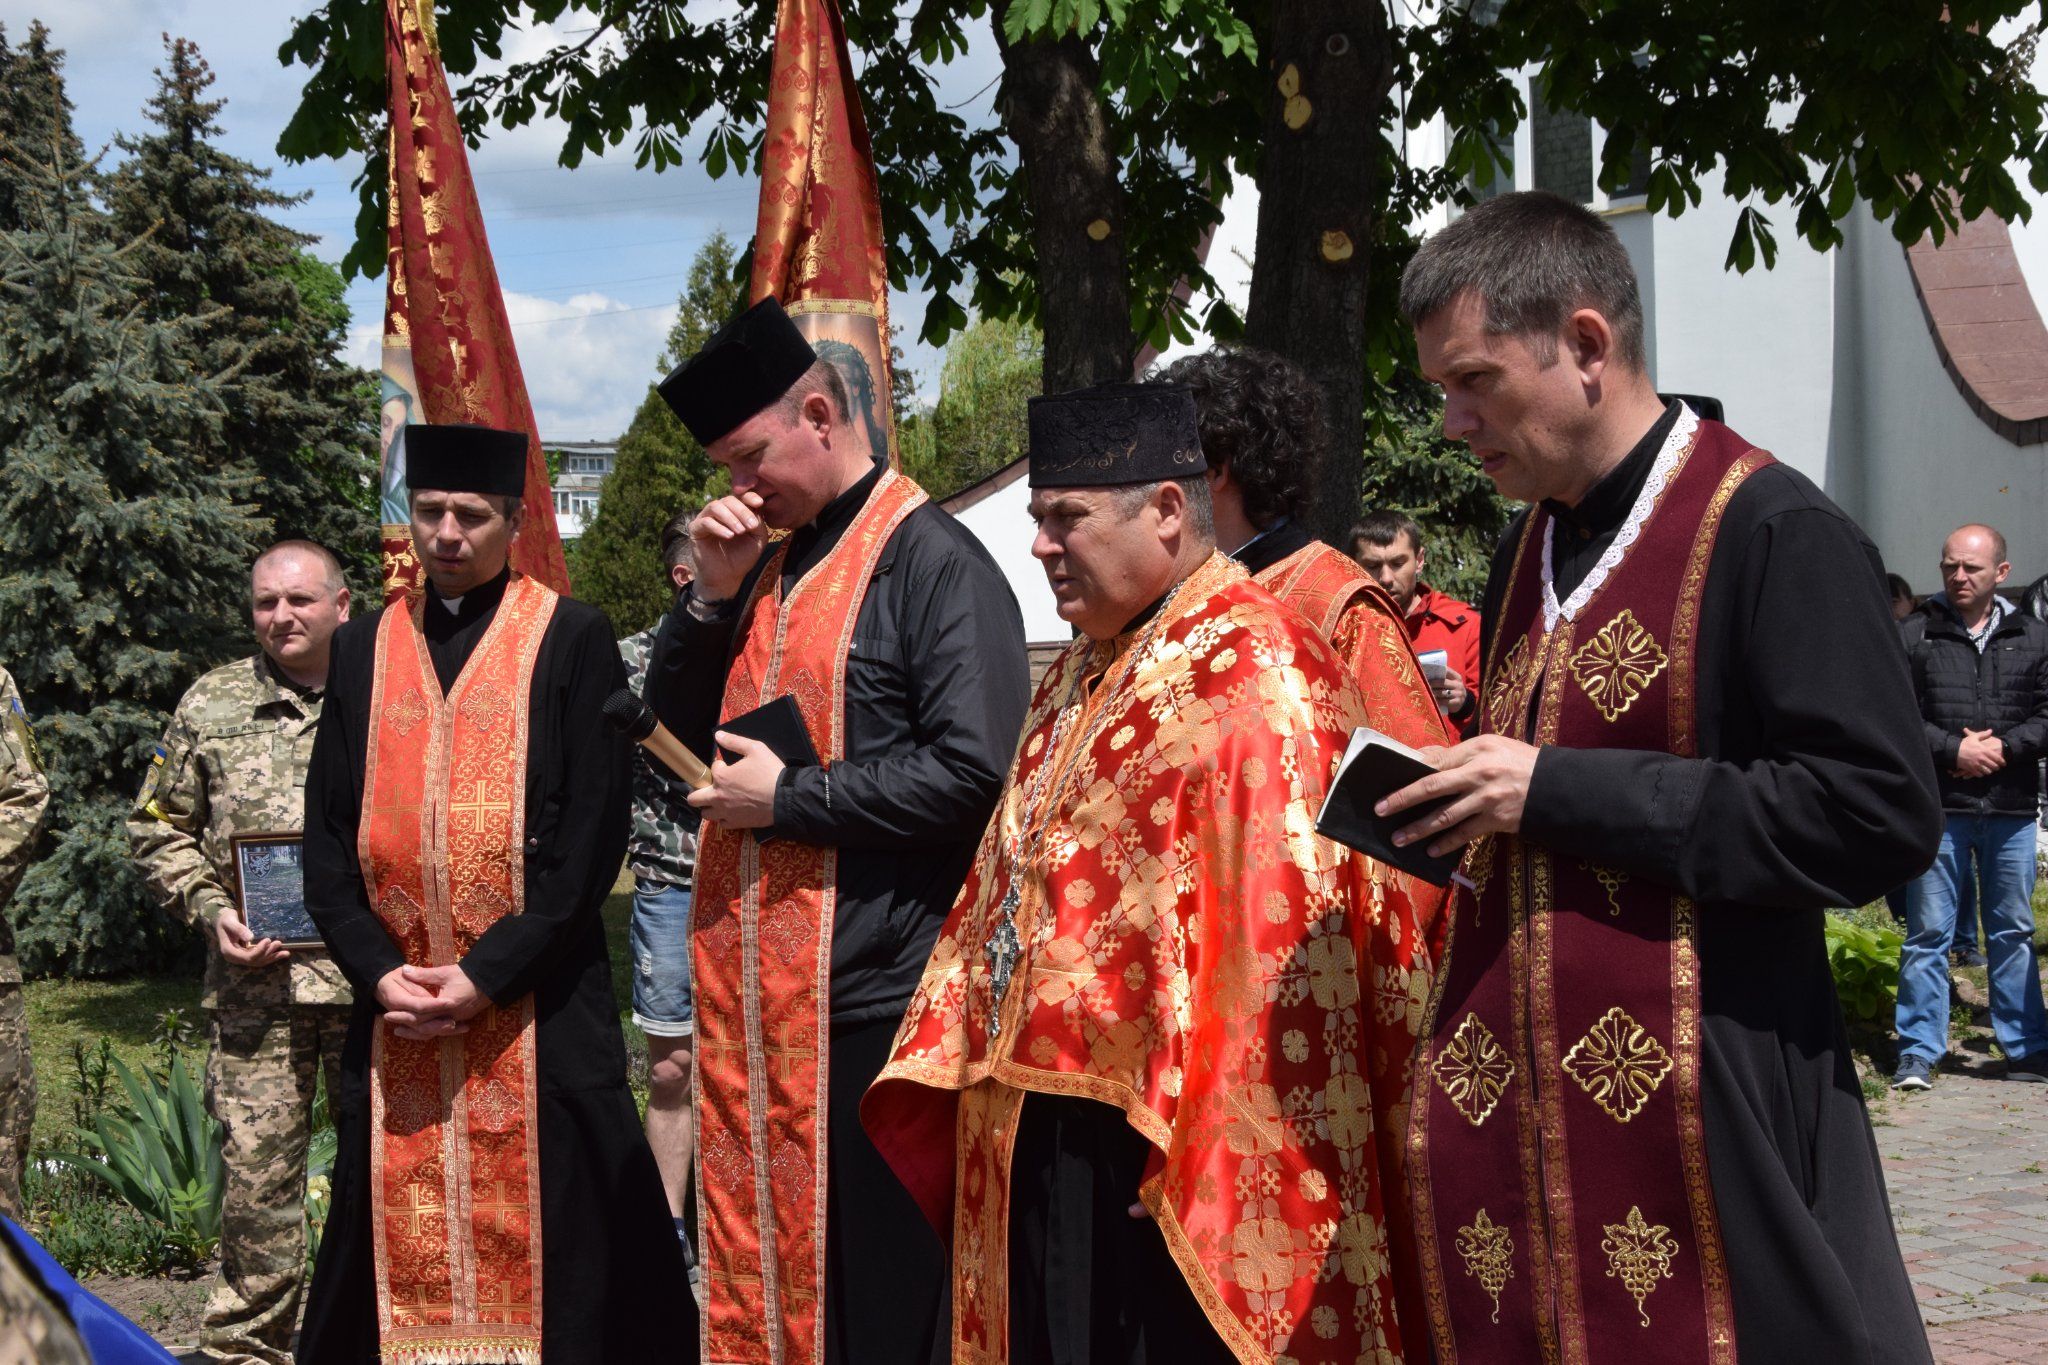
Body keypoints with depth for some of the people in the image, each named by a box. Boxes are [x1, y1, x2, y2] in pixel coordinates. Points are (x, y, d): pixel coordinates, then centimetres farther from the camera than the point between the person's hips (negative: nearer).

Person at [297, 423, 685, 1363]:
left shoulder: (573, 642, 1)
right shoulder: (364, 650, 13)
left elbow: (593, 834, -5)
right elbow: (327, 836, 10)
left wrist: (488, 972, -13)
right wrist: (377, 969, -6)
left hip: (537, 1012, -3)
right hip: (395, 1009, 3)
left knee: (539, 1242, -2)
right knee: (402, 1253, 5)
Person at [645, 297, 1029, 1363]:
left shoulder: (931, 561, -9)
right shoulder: (769, 564, 15)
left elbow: (974, 771, -18)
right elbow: (675, 730, 18)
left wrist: (791, 798, -13)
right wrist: (713, 596, 2)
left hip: (869, 998, -8)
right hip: (749, 988, 8)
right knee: (753, 1262, 11)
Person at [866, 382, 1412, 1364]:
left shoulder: (1249, 668, -13)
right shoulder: (1080, 676, 16)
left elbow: (1276, 921, -20)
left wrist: (1184, 1141, -21)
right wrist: (950, 1075, 14)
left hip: (1152, 1142, -9)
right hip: (1037, 1130, 9)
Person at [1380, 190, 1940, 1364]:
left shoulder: (1767, 532, -9)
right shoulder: (1533, 548, 16)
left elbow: (1882, 812, -17)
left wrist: (1559, 791, -16)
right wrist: (1465, 803, 4)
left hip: (1700, 1110, -7)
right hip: (1516, 1097, 7)